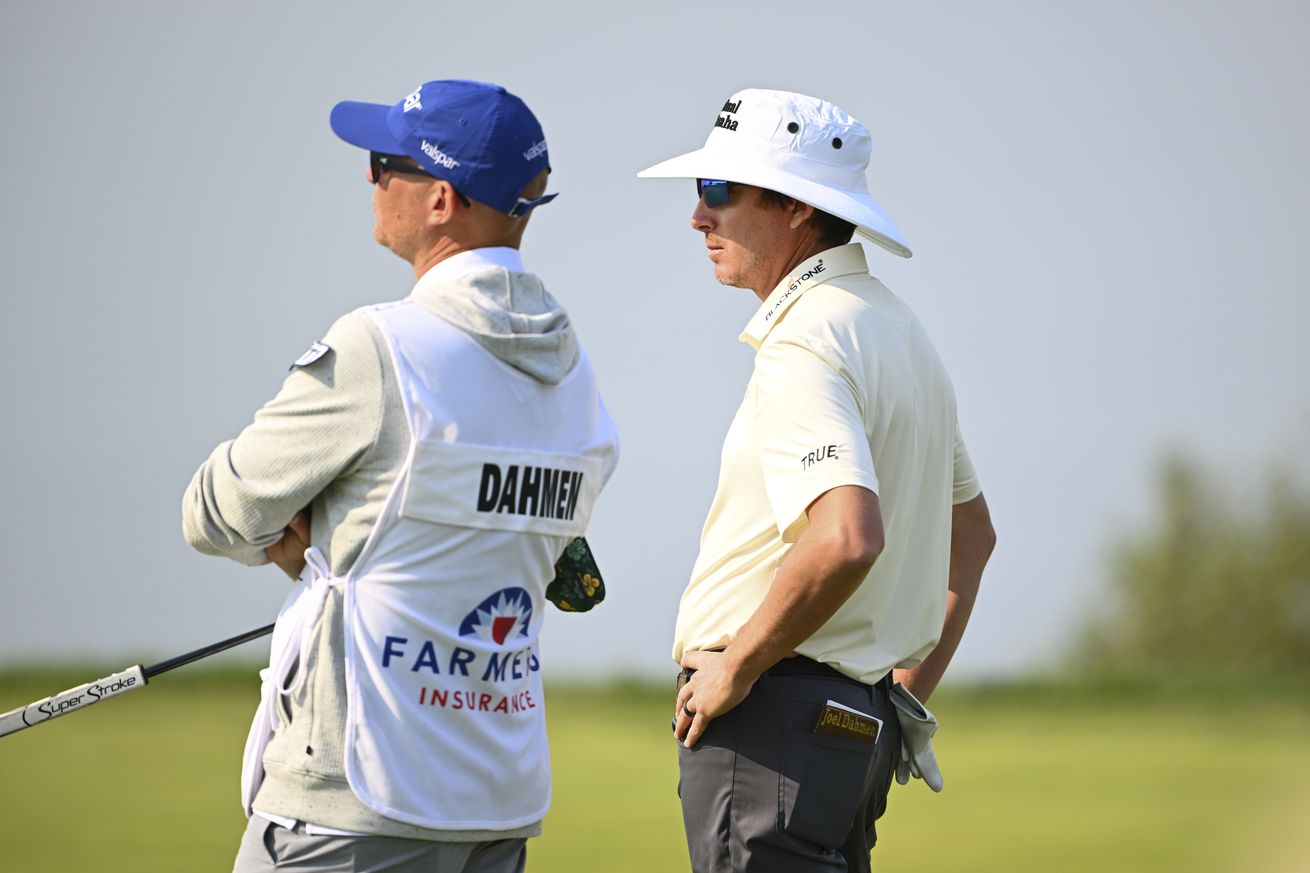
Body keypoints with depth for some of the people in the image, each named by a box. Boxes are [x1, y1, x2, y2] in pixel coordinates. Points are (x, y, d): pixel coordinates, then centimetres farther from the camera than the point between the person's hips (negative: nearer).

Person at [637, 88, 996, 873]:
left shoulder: (805, 346, -15)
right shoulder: (898, 330, 17)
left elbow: (847, 537, -31)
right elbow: (972, 536, 28)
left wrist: (735, 667, -19)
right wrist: (906, 692, 24)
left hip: (775, 718, -10)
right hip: (862, 722, 10)